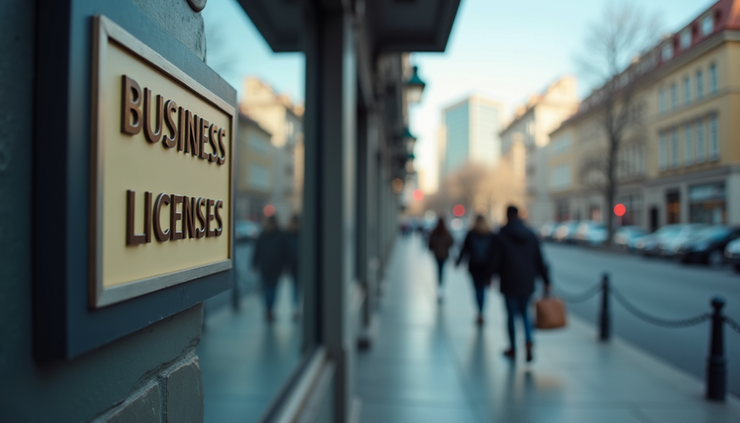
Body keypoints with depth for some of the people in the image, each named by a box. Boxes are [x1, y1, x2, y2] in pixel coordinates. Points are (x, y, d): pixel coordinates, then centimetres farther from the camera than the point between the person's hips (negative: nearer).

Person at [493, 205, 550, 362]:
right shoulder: (530, 235, 2)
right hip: (527, 282, 4)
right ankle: (528, 343, -1)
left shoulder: (502, 235, -9)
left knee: (511, 314, 9)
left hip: (509, 282, -3)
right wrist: (546, 281, 5)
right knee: (524, 312, 19)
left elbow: (496, 260, -9)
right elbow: (539, 260, 2)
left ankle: (513, 349, 19)